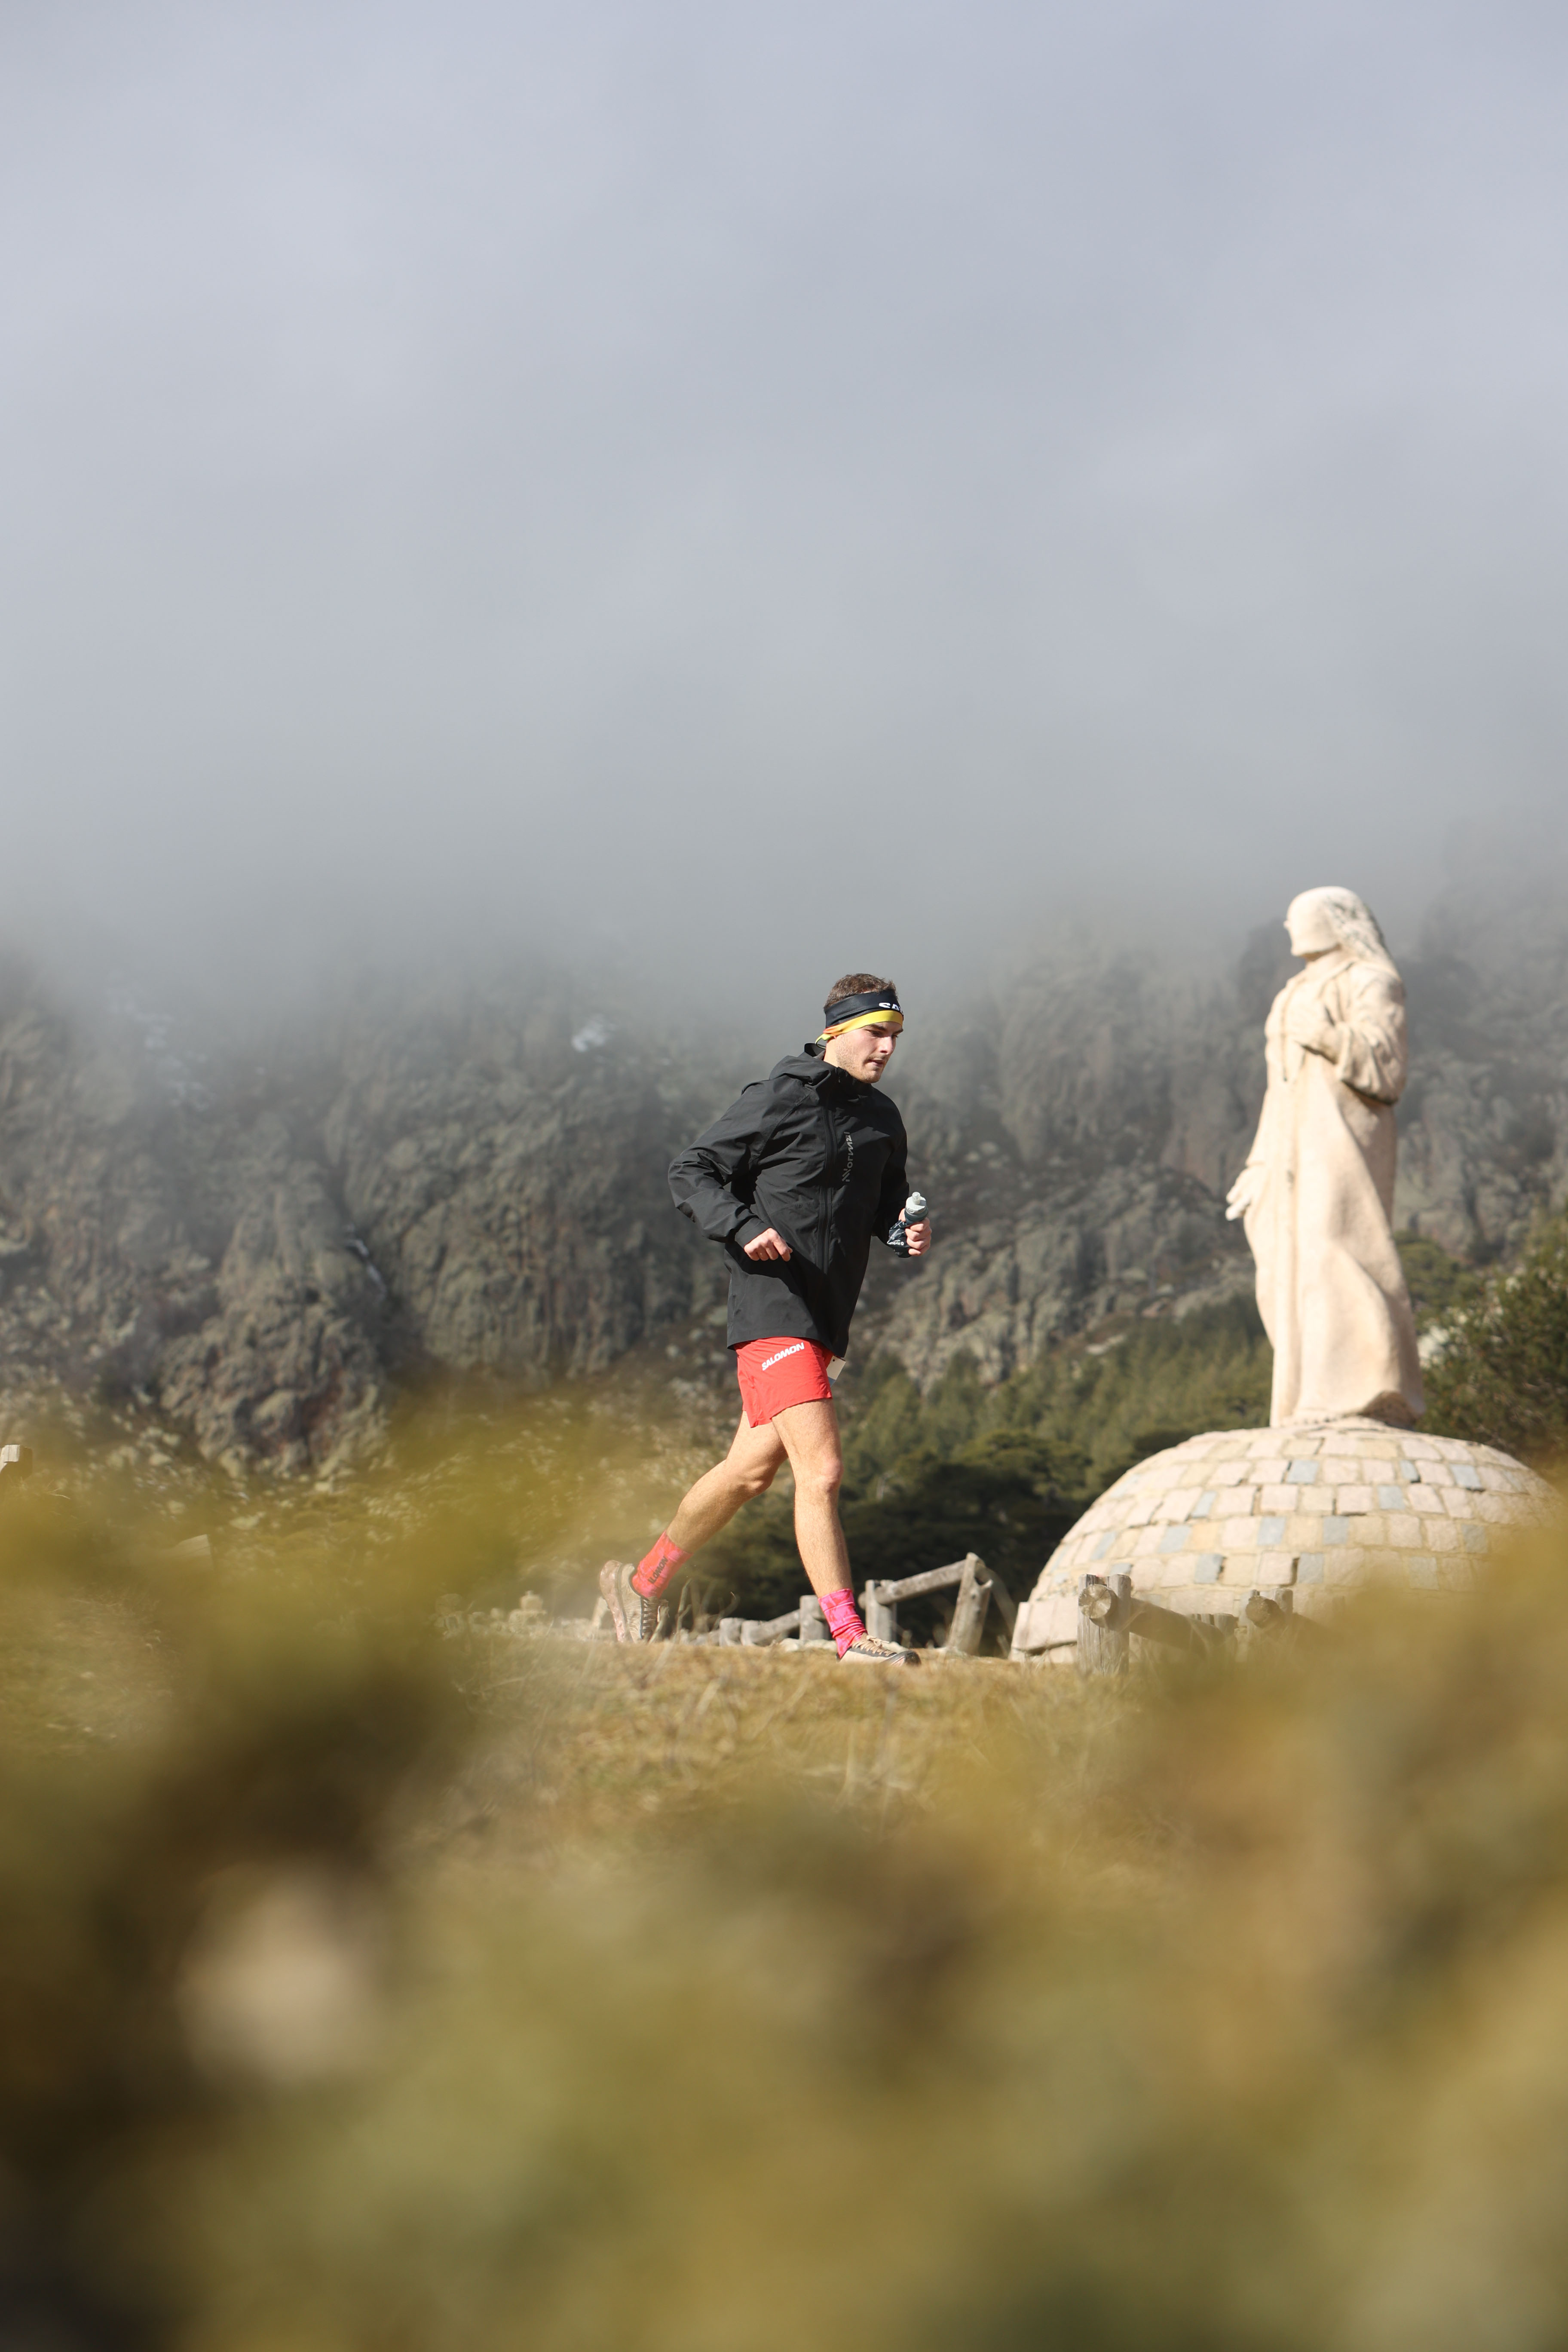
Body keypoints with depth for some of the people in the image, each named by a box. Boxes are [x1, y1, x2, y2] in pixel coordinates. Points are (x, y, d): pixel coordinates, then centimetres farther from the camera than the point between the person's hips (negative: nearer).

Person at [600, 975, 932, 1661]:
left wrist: (909, 1233, 0)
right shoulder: (778, 1100, -8)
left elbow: (886, 1208, 24)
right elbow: (690, 1172, -6)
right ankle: (850, 1637, -15)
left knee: (751, 1470, 14)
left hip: (828, 1321, 8)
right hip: (772, 1312, -8)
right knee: (820, 1471, -16)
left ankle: (641, 1581, 30)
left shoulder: (882, 1120, 13)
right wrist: (744, 1227, -22)